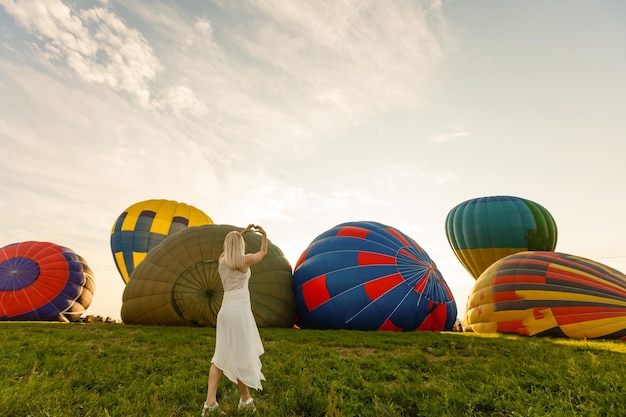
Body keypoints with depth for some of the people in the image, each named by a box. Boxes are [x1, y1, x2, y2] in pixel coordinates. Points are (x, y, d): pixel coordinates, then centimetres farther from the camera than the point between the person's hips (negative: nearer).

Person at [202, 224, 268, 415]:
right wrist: (264, 234, 23)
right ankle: (245, 399, 18)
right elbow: (263, 252, 14)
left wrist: (243, 231, 33)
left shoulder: (221, 259, 11)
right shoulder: (244, 260, -4)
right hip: (240, 310, -7)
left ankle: (210, 401, 6)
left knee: (221, 355, 10)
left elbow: (230, 245, 33)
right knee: (240, 355, 3)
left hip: (225, 310, 7)